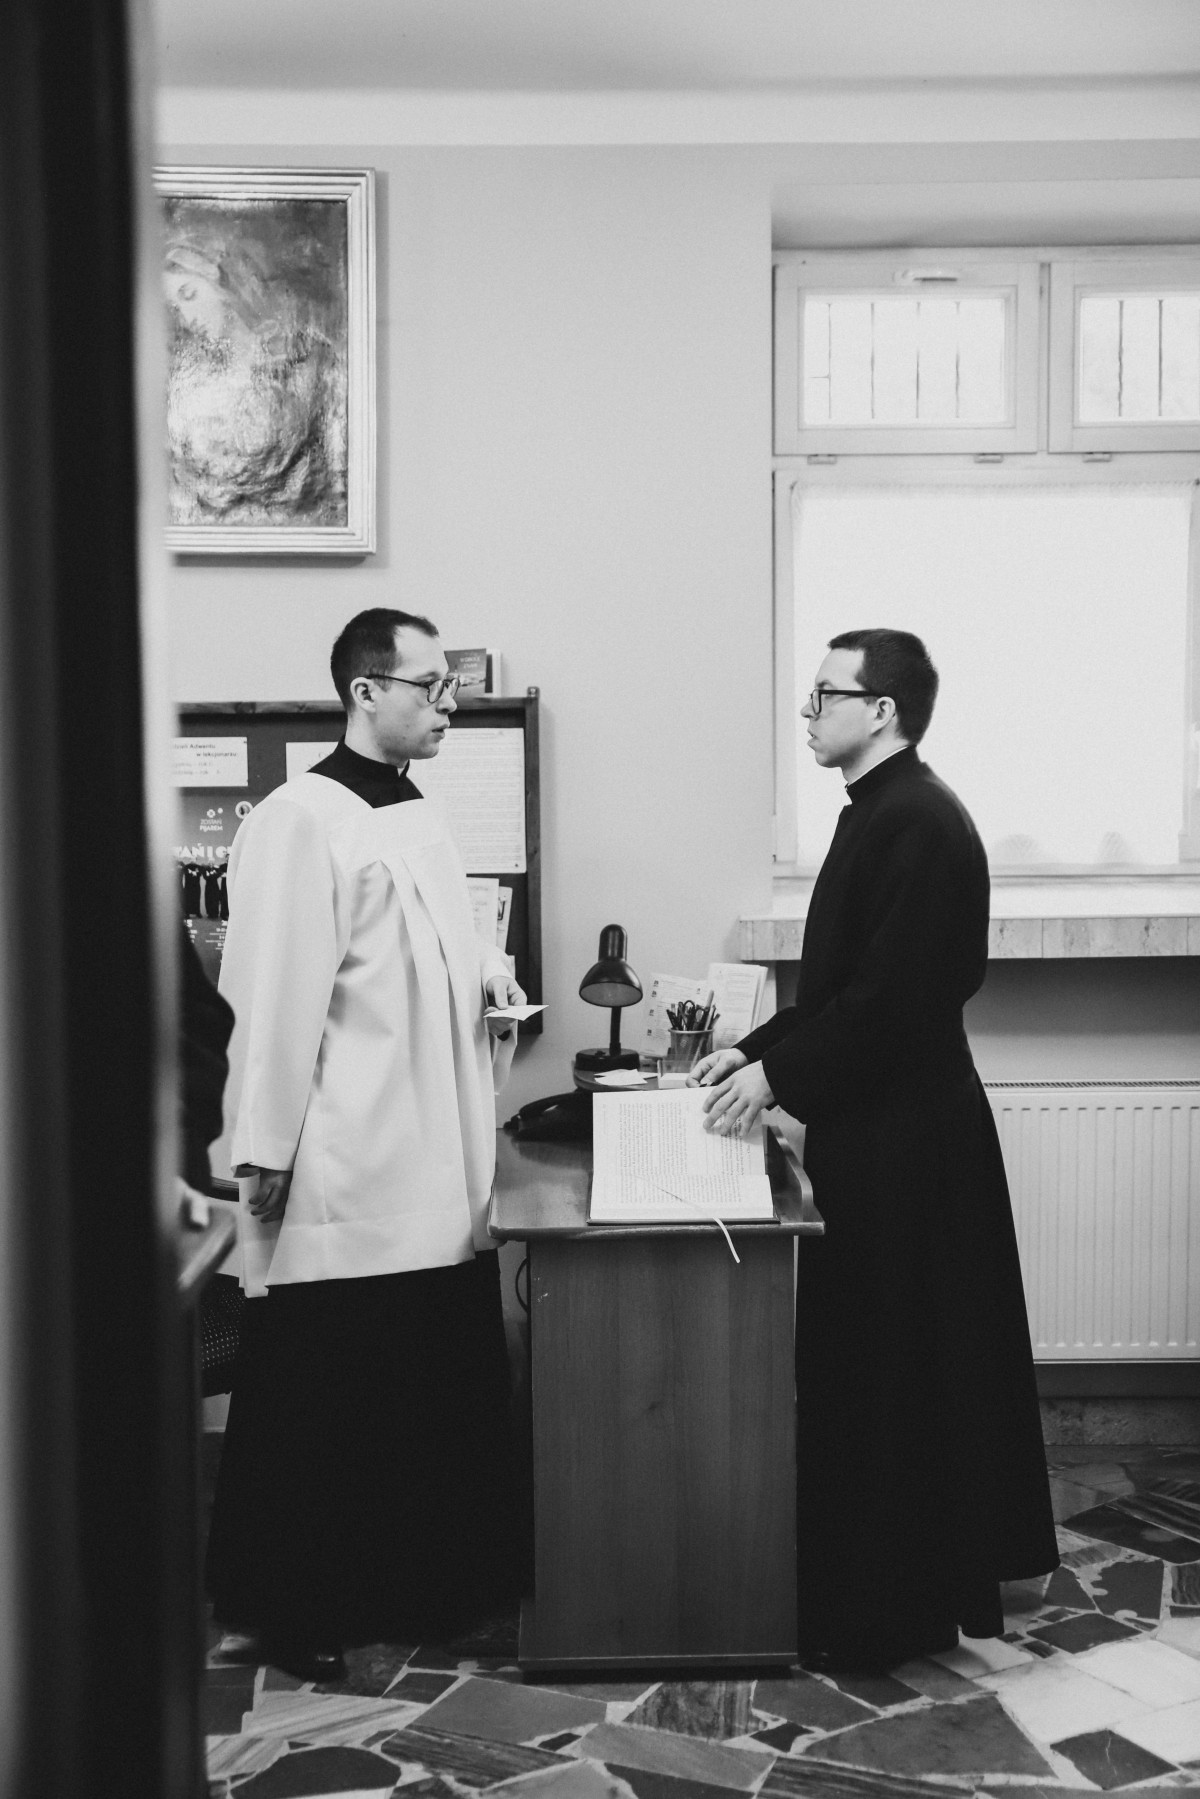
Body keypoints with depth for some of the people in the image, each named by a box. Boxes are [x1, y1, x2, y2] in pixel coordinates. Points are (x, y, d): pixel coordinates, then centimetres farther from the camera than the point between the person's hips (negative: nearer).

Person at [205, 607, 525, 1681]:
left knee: (445, 1390, 14)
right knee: (320, 1403, 5)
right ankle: (291, 1608, 21)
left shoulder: (421, 820, 13)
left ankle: (423, 1585, 30)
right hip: (344, 1176, -8)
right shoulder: (301, 822, -13)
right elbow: (275, 998, -16)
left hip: (439, 1172, 8)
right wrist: (264, 1155, -16)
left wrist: (488, 983, 3)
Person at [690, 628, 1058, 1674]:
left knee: (884, 1375, 0)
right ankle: (921, 1587, 30)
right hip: (877, 1138, 10)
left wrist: (777, 1074, -16)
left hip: (901, 1150, -10)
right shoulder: (882, 813, 13)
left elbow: (891, 997, -23)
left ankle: (881, 1615, 14)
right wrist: (757, 1050, 9)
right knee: (861, 1368, 17)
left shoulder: (917, 823, -18)